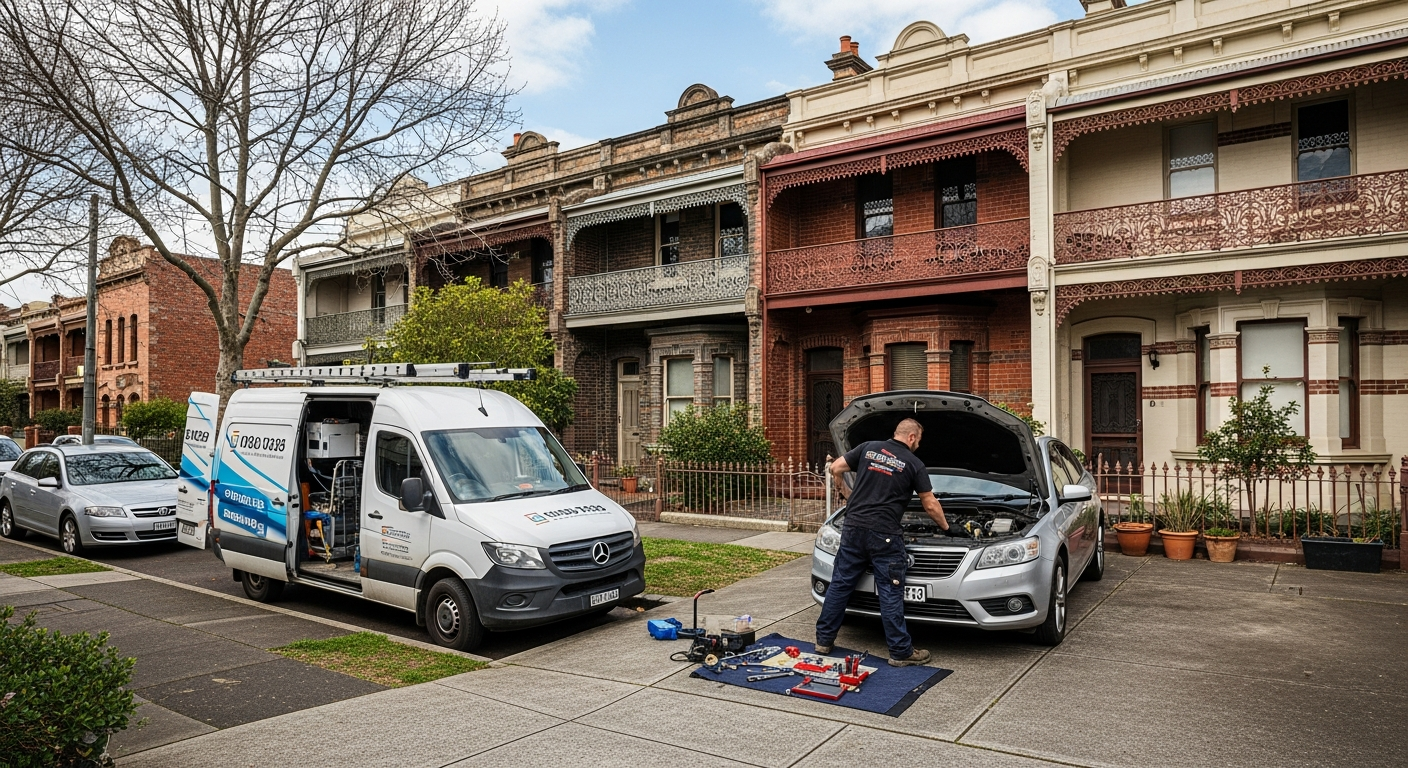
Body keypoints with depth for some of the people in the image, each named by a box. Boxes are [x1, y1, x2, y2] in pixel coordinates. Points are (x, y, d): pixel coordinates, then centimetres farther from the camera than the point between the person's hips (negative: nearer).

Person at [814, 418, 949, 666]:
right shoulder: (914, 464, 2)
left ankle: (824, 640, 18)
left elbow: (836, 469, 10)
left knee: (840, 584, 11)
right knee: (890, 593, 3)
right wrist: (945, 526, 26)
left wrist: (848, 494, 27)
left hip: (854, 527, 4)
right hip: (884, 534, -4)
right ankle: (901, 652, 11)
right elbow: (931, 506, 7)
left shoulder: (868, 448, 9)